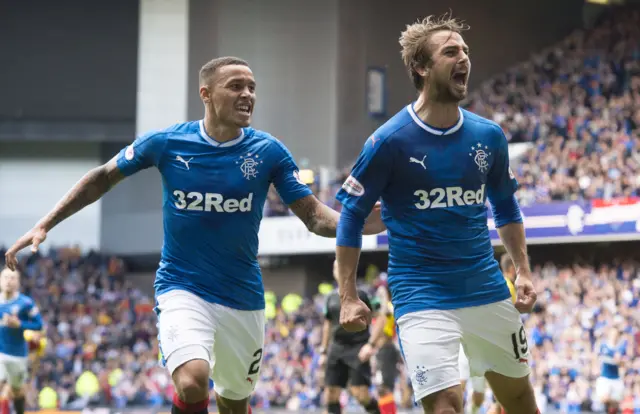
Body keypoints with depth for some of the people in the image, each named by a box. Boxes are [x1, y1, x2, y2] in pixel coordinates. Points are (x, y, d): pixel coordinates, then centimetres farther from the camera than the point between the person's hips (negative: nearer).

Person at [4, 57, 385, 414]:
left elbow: (315, 215, -5)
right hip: (182, 289, -3)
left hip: (243, 296, 3)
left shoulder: (268, 151, -5)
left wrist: (374, 220, -23)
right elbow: (103, 179, 6)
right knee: (192, 383, -28)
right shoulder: (166, 143, -8)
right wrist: (44, 226, 2)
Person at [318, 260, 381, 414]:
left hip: (358, 348, -5)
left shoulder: (360, 294, -3)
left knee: (360, 393, -15)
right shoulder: (331, 297, 12)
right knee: (331, 394, 0)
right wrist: (323, 352, 18)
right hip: (337, 348, 5)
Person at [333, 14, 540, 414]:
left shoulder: (489, 136, 2)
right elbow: (352, 216, -4)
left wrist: (523, 271, 9)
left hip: (488, 290, 5)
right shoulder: (390, 141, -11)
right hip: (423, 297, -5)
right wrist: (349, 297, -8)